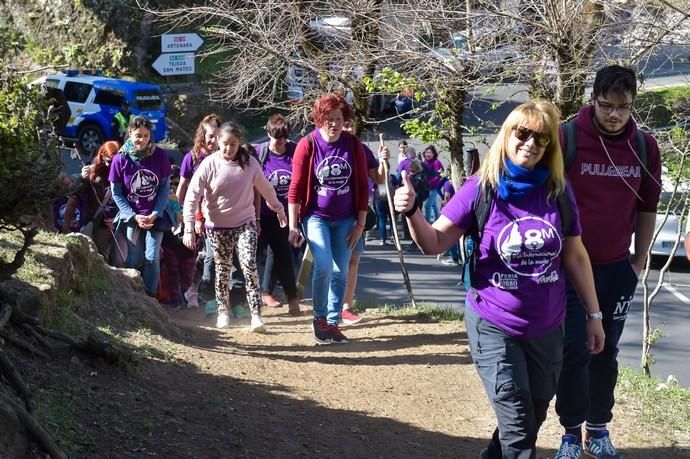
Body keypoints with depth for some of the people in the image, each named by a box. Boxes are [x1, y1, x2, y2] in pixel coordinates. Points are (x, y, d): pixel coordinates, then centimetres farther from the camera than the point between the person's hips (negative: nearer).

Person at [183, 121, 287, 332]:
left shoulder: (249, 163, -4)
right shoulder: (209, 164, -10)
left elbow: (265, 188, 12)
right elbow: (192, 196, -11)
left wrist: (278, 208, 25)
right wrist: (189, 228, -18)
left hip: (245, 224, 0)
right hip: (217, 227, 0)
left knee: (249, 266, -14)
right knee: (222, 270, 10)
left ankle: (256, 315, -14)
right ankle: (223, 312, 27)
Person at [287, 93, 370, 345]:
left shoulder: (354, 146, -2)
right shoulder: (307, 145, -9)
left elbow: (362, 185, 3)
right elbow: (296, 187, -7)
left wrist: (360, 223, 0)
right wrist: (293, 226, -9)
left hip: (345, 219, 3)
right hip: (316, 217, -3)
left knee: (340, 272, 4)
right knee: (324, 265, -19)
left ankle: (333, 323, 17)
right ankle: (319, 319, 0)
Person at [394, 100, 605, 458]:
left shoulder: (558, 191, -5)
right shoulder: (482, 188, -12)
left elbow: (575, 256, 4)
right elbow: (434, 243, -12)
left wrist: (593, 313, 7)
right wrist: (412, 212, -31)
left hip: (547, 328, 4)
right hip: (493, 326, -4)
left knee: (534, 418, 19)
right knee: (518, 429, -3)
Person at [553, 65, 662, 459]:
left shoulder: (645, 147, -1)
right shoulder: (566, 139, -12)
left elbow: (647, 208, 9)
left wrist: (640, 260, 8)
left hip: (618, 269, 3)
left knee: (606, 353, 10)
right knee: (574, 352, -2)